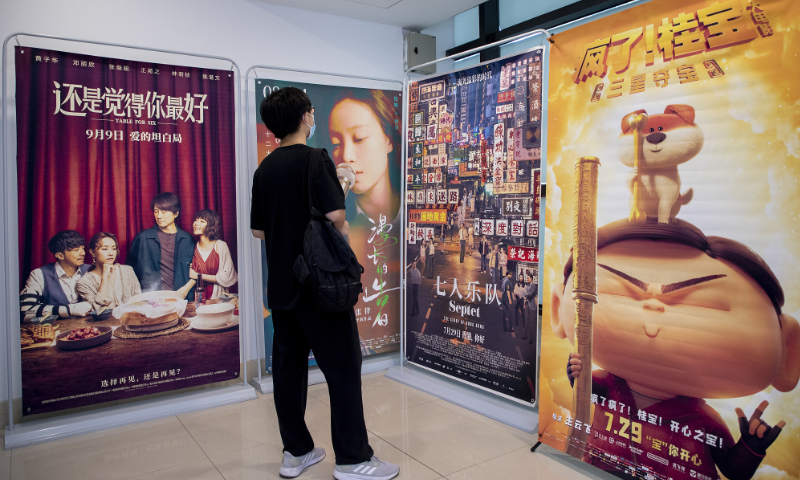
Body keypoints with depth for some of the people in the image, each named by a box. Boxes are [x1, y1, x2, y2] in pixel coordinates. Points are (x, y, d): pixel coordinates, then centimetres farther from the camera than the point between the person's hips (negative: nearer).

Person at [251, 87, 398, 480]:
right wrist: (342, 232, -1)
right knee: (343, 367, 1)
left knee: (288, 366, 12)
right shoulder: (315, 159, -11)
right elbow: (335, 216, -21)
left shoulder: (264, 169, 9)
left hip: (280, 285, 7)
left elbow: (258, 230, 12)